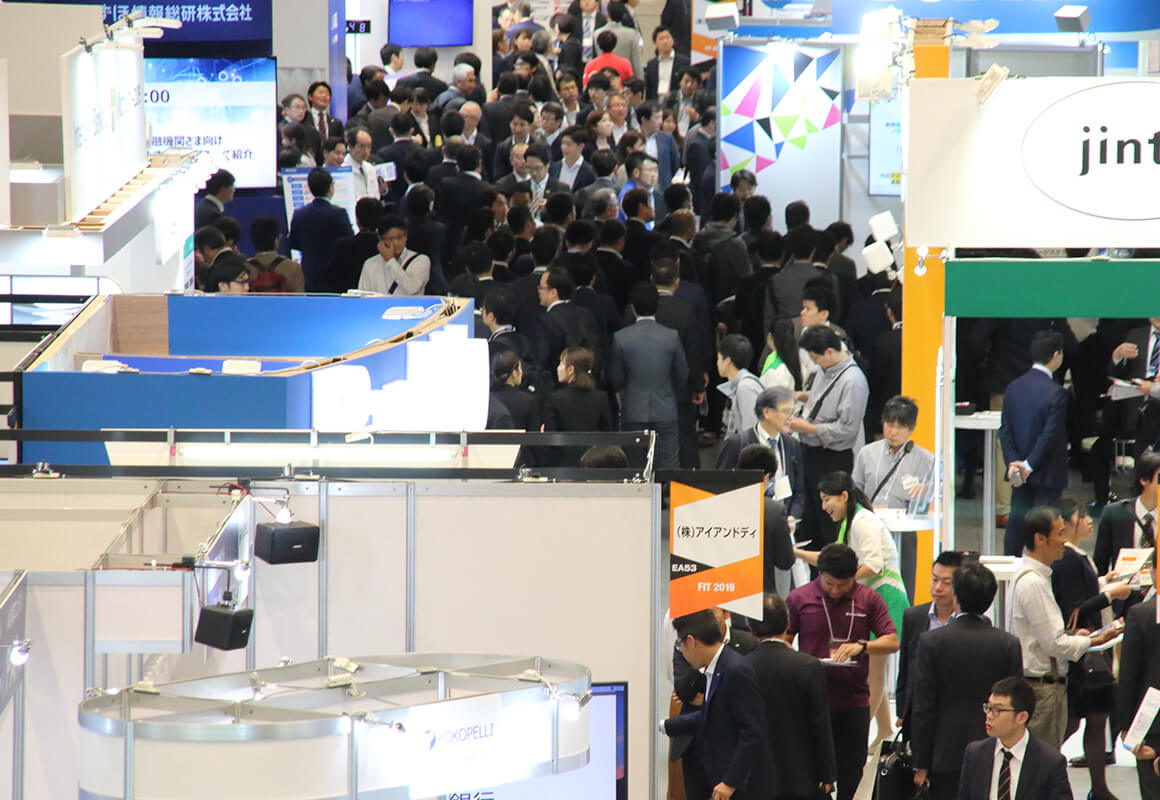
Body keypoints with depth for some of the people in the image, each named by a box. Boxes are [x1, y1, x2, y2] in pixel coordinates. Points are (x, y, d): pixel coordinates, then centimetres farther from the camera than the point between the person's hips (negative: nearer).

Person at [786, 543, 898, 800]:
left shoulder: (869, 599, 4)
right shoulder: (799, 598, 1)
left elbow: (892, 641, 1)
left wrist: (861, 646, -18)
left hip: (854, 700, 2)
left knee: (851, 769, 6)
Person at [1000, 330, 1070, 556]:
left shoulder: (1013, 387, 3)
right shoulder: (1056, 393, -17)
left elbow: (1005, 430, 0)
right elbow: (1051, 435, -19)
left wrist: (1013, 462, -5)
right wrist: (1030, 465, -13)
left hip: (1019, 472, 6)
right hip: (1047, 472, -6)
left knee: (1015, 524, 12)